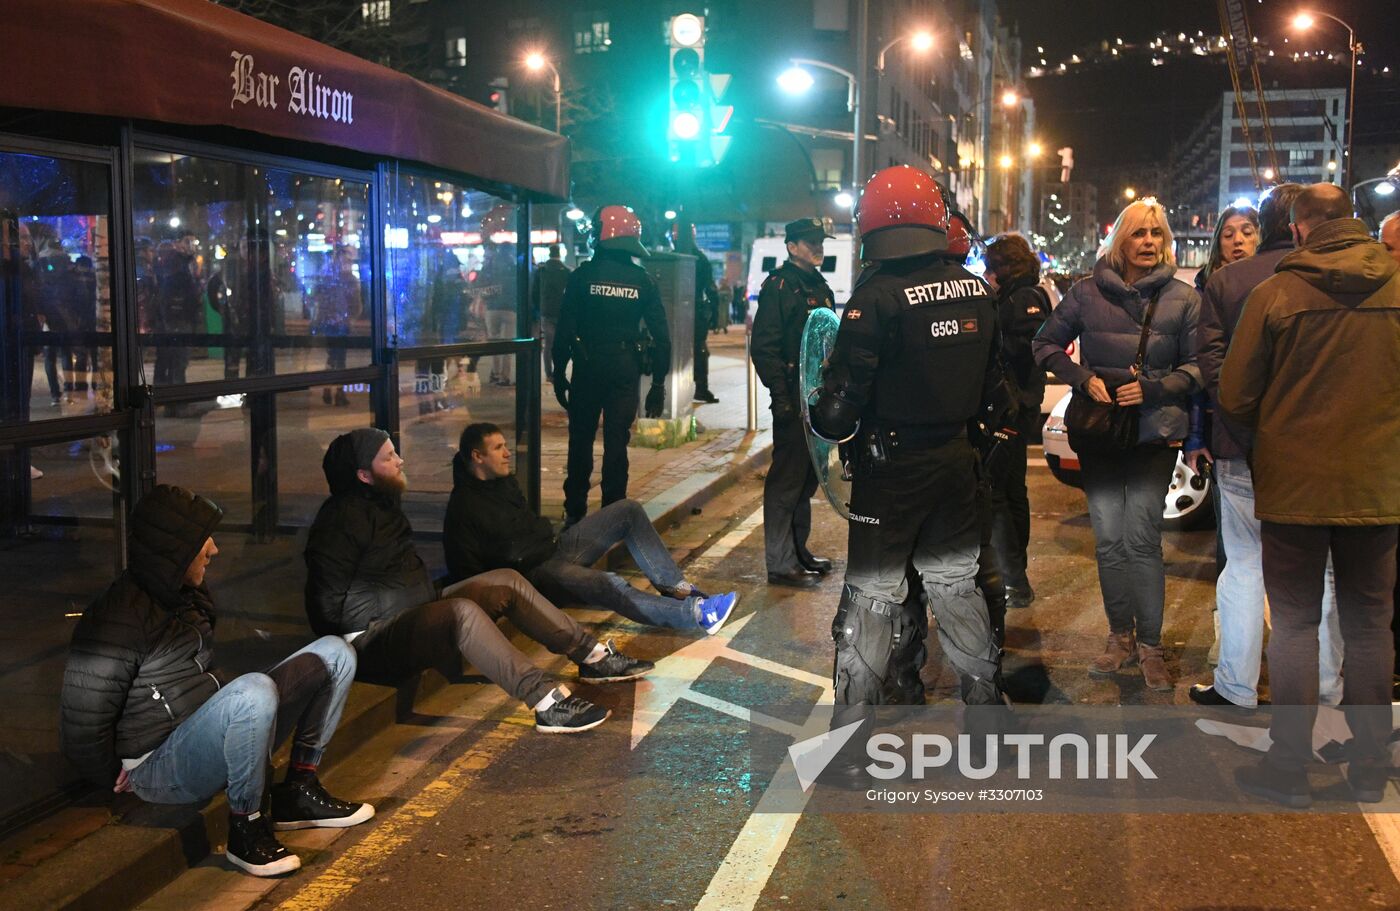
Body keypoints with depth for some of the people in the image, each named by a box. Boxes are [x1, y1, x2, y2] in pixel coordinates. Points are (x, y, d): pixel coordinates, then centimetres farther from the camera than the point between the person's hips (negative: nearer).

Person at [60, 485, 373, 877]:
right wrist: (115, 779, -4)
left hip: (214, 735, 9)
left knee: (333, 653, 2)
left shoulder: (188, 594, 10)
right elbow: (82, 719, -17)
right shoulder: (118, 617, -19)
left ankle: (299, 790, 3)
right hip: (162, 765, -9)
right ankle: (246, 829, -21)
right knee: (254, 690, -40)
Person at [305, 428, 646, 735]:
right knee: (462, 611, -37)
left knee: (506, 582, 1)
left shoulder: (379, 504, 13)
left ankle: (593, 657, 0)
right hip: (374, 641, -11)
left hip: (415, 609, 11)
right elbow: (327, 597, -22)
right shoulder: (344, 518, -19)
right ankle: (548, 704, -46)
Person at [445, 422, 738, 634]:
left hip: (554, 549, 9)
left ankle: (674, 585, -6)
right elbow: (465, 573, -17)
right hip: (533, 574, -9)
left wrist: (548, 536, 16)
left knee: (628, 510, 0)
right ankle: (695, 612, -36)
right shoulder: (463, 508, -17)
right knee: (609, 585, -35)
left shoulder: (503, 480, 9)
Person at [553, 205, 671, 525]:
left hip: (587, 368, -1)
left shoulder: (582, 275, -6)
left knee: (580, 440, 12)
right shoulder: (642, 280, 0)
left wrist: (559, 372, 1)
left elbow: (565, 328, -7)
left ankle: (575, 512, 17)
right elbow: (661, 335, 0)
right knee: (616, 443, 6)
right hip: (625, 372, 1)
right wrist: (658, 382, 5)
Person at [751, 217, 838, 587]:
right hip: (794, 400, -9)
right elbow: (764, 346, -16)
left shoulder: (821, 287, 17)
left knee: (808, 477, 15)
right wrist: (781, 397, -20)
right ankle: (780, 563, 0)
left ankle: (798, 550, 26)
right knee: (787, 480, -5)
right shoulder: (779, 286, -10)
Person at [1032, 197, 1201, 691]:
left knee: (1141, 539, -7)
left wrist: (1153, 388, -13)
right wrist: (1082, 377, -7)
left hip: (1154, 432, -2)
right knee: (1108, 538, 5)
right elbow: (1045, 344, 9)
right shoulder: (1087, 292, 4)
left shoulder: (1182, 298, 2)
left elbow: (1198, 366, 3)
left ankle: (1149, 645, 6)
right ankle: (1120, 636, 20)